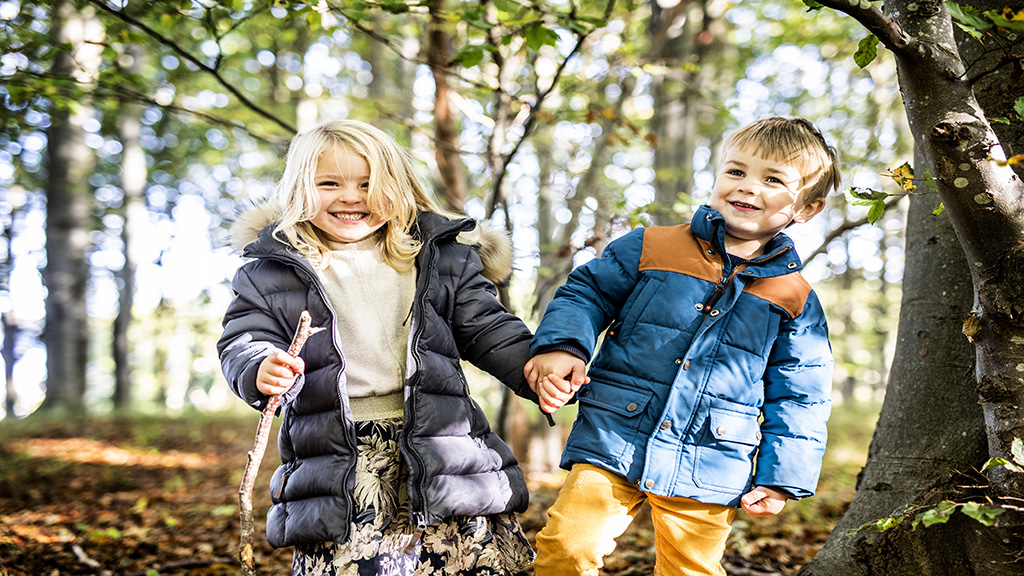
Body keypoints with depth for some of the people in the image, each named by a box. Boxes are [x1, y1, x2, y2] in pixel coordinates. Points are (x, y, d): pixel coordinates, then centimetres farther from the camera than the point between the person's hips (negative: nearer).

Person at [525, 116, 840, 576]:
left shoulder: (796, 301, 2)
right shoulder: (649, 249, -1)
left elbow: (798, 400, 7)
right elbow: (586, 293, 6)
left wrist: (780, 477, 2)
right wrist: (560, 345, -12)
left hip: (709, 471, 1)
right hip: (612, 447, -1)